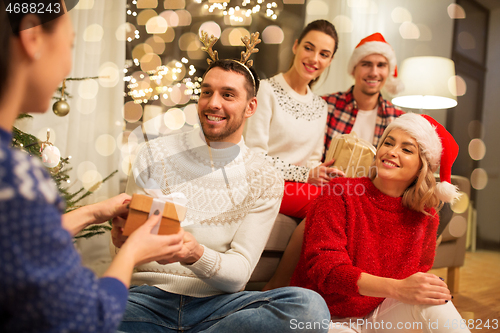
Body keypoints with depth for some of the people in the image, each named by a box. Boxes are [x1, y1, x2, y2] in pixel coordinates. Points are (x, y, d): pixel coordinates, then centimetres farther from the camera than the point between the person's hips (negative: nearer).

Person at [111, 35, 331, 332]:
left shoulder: (266, 181, 2)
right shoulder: (156, 154, 3)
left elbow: (239, 272, -4)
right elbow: (123, 252, 6)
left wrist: (196, 255, -27)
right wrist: (123, 238, -20)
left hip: (218, 303, 1)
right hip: (148, 296, 0)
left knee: (310, 306, -29)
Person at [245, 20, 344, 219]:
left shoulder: (320, 107, 14)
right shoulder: (265, 91, -9)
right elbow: (254, 155, -13)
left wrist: (326, 173, -6)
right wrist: (305, 174, -12)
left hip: (302, 186, 7)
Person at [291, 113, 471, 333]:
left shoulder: (425, 216, 1)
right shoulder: (340, 195, -11)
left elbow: (420, 274, 10)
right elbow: (323, 265, -22)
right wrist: (397, 289, -34)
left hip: (378, 315, 4)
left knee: (431, 299, -25)